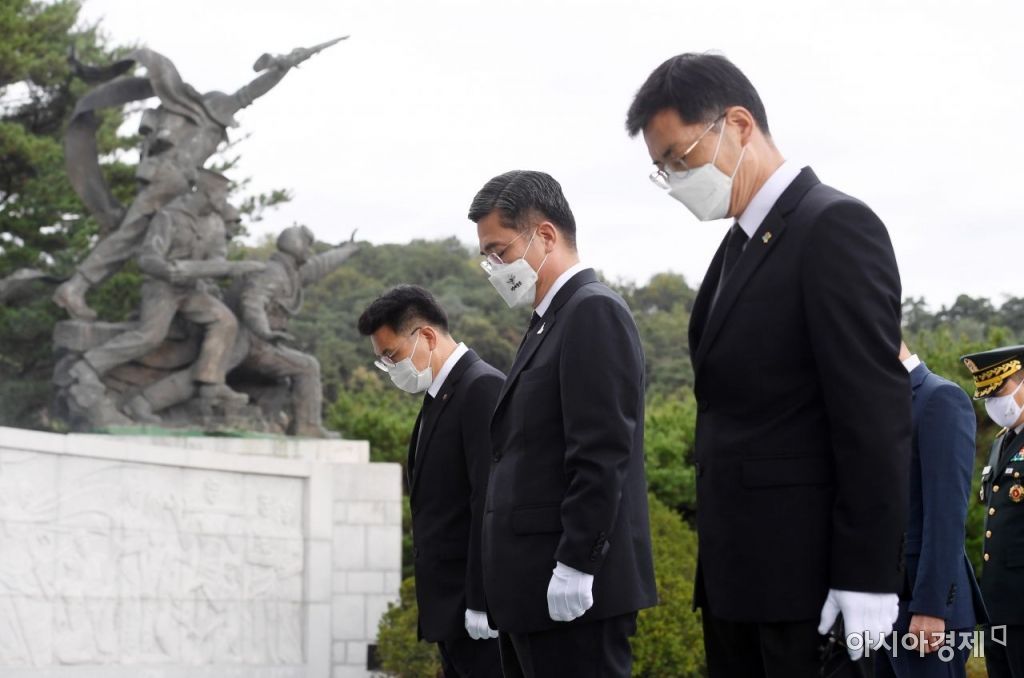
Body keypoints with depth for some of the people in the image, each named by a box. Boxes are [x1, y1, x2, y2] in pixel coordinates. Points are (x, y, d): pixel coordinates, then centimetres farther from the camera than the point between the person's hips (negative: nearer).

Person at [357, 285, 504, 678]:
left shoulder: (483, 389, -13)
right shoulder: (439, 397, 16)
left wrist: (483, 602, -21)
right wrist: (436, 604, 14)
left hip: (480, 609, -9)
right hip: (452, 607, 9)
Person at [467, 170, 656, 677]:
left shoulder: (595, 312, -10)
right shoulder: (548, 322, 18)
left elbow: (602, 454, -18)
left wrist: (575, 568, -20)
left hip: (575, 594, -9)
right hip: (534, 596, 9)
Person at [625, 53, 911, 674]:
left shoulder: (836, 227, -11)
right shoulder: (740, 244, 16)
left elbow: (875, 415, -16)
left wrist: (868, 577, -19)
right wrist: (719, 560, 12)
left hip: (808, 569, -8)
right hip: (737, 573, 8)